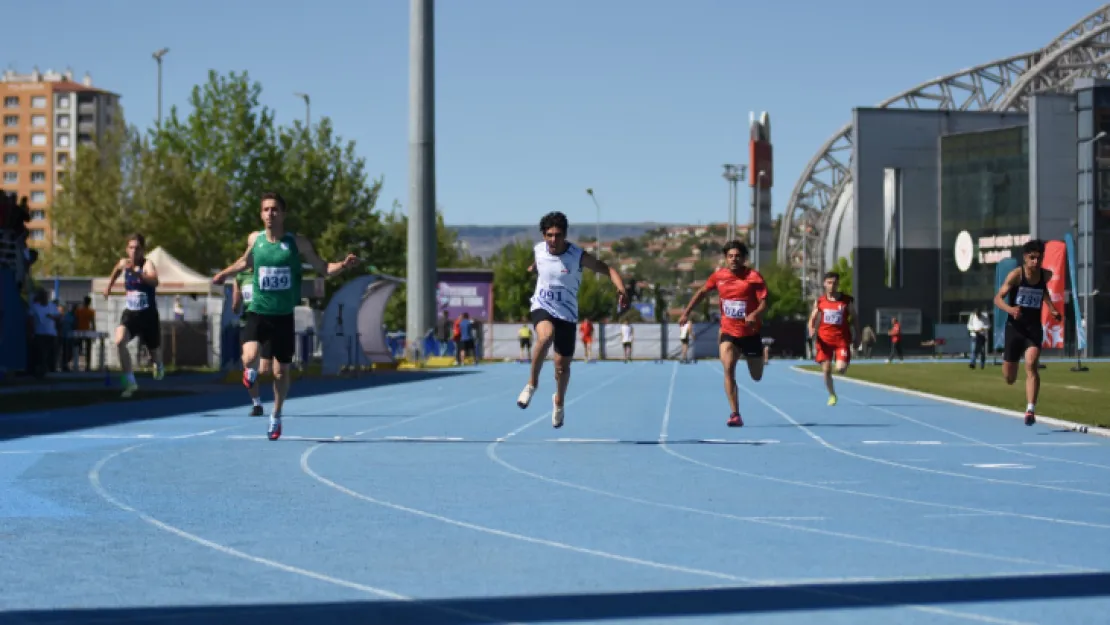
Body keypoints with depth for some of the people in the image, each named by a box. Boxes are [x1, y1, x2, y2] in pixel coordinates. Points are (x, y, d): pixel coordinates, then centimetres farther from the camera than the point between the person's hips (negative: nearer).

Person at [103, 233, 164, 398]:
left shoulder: (147, 264, -18)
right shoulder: (124, 262, -2)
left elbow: (154, 281, -42)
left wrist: (136, 271, -54)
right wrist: (109, 285, 26)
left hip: (148, 315, -3)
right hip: (130, 313, 3)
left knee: (154, 350, 15)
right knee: (119, 342, -25)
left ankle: (158, 365, 55)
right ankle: (130, 382, -18)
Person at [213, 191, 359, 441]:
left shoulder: (297, 243, -6)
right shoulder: (255, 239, 0)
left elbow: (323, 268, -1)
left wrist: (343, 265, -18)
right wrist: (226, 273, 20)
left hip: (284, 316, 0)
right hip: (258, 313, 0)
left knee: (281, 371, 9)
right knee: (250, 357, -25)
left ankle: (276, 416, 34)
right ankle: (251, 371, 14)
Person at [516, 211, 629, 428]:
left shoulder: (579, 256, -16)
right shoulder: (538, 250, -6)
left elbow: (608, 269, -17)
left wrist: (621, 289, -33)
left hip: (566, 314, 0)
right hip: (542, 307, 0)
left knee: (562, 366, 8)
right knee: (545, 336, -36)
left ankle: (559, 401, 39)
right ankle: (532, 383, -19)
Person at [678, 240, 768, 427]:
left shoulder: (754, 277, -12)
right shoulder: (719, 276, -2)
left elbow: (764, 303, -17)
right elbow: (702, 292, 14)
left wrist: (755, 314, -37)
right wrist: (686, 312, 11)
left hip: (750, 333, -1)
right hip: (728, 332, 1)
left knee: (757, 377, 13)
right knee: (728, 370, -20)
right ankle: (735, 415, -18)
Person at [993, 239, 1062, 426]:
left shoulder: (1046, 275, 1)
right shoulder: (1016, 275, -12)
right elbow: (998, 298, -18)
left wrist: (1052, 308, 12)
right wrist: (1010, 309, -38)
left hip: (1034, 328, 1)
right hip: (1014, 327, -1)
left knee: (1031, 364, -25)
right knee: (1009, 378, 9)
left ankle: (1031, 410, -27)